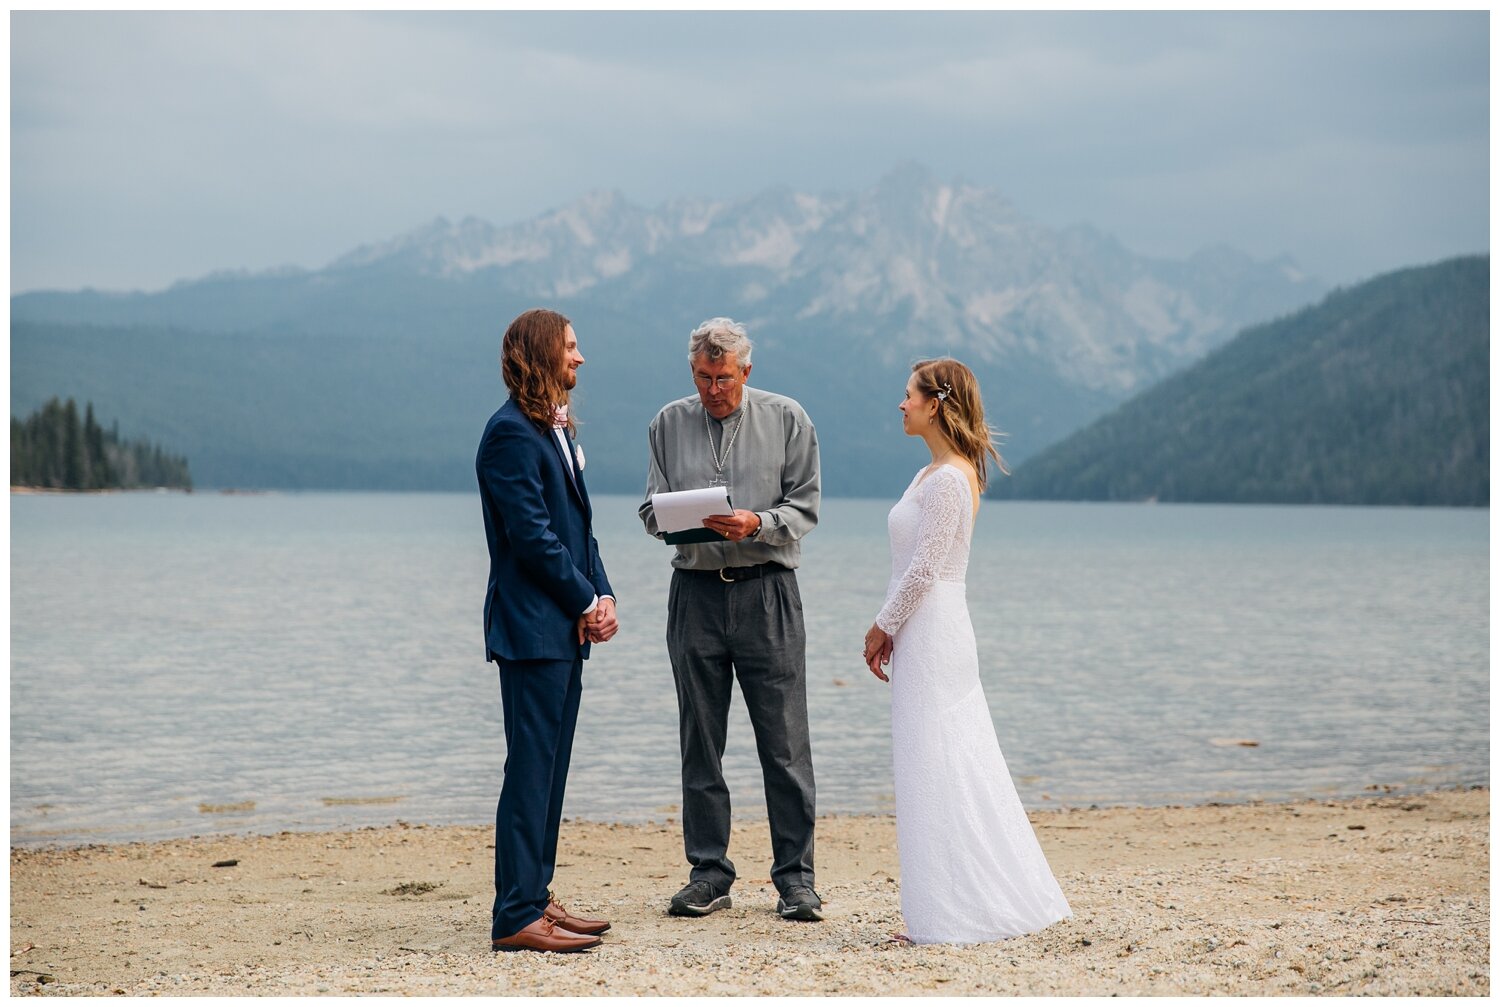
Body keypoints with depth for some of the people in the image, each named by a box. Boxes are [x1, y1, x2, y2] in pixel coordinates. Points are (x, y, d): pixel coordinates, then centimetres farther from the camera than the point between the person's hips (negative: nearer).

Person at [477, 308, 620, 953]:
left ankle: (534, 899, 19)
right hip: (532, 628, -10)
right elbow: (533, 535, -17)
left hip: (566, 629, 10)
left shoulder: (557, 429, 17)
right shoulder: (511, 433, -13)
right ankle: (515, 918, -5)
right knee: (531, 769, -8)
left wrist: (602, 596, 3)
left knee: (548, 770, 12)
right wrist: (588, 602, -10)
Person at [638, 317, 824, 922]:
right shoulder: (669, 424, 9)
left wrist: (757, 524, -18)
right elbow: (651, 508, 11)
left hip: (766, 589, -2)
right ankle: (708, 874, 13)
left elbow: (804, 508, 1)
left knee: (784, 741, -3)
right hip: (695, 592, 2)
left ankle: (795, 878, 3)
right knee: (700, 741, 5)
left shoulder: (786, 420, 3)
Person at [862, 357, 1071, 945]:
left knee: (935, 772, -5)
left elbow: (923, 570, -18)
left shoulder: (947, 479, -16)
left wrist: (881, 626, -9)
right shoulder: (938, 474, 15)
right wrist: (891, 630, 14)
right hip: (932, 634, 10)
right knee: (959, 770, 11)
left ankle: (953, 917, -1)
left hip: (931, 635, -10)